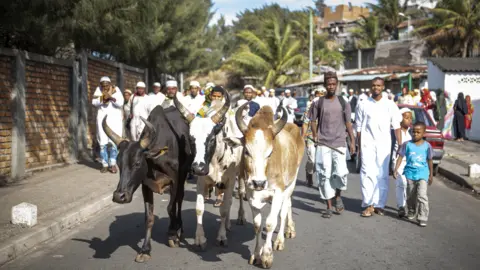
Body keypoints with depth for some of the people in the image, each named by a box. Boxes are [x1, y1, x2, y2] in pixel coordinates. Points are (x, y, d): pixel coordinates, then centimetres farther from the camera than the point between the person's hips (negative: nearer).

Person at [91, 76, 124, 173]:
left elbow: (120, 103, -16)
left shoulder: (116, 90, -4)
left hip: (115, 118, -2)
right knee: (103, 142, -1)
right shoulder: (99, 89, 1)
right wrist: (103, 98, -25)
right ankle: (105, 165, 5)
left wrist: (111, 97, -31)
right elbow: (94, 102, -8)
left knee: (114, 142, -5)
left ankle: (113, 164, 2)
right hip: (103, 118, 2)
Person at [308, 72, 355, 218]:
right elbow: (313, 121, 10)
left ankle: (338, 195, 19)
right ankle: (329, 206, 11)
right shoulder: (318, 103, 4)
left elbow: (348, 122, 8)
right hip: (323, 144, 0)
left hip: (339, 143, 0)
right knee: (324, 175, 0)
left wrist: (352, 141, 3)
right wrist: (315, 135, -6)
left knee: (341, 173, -12)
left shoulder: (343, 103, 6)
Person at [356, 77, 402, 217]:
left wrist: (400, 145, -3)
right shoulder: (363, 105, 6)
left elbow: (396, 126, 5)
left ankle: (379, 205, 10)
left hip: (384, 145, 1)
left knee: (382, 176, 3)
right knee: (368, 174, -8)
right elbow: (359, 128, 9)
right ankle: (369, 205, -5)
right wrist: (359, 147, 6)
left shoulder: (390, 105, 6)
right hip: (367, 144, -1)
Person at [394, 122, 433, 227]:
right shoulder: (407, 144, -2)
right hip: (410, 173, 2)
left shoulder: (427, 146, 0)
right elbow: (401, 157, 1)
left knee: (422, 195, -14)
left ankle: (423, 218, -10)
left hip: (422, 174, -1)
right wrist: (396, 170, -8)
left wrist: (431, 175, 13)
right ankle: (411, 212, 38)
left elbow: (430, 160, 9)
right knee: (410, 196, 14)